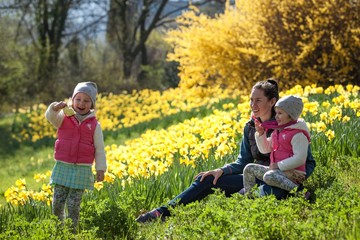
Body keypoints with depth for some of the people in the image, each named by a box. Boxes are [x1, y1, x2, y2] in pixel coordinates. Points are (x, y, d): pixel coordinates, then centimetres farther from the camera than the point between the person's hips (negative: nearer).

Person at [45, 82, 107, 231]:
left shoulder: (94, 125, 3)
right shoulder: (64, 118, 5)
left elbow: (99, 149, 5)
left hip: (82, 170, -1)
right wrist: (55, 108, -37)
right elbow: (50, 117, -15)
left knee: (73, 205, -1)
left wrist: (100, 169, 2)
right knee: (57, 203, 2)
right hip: (63, 167, 1)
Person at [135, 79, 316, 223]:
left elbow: (309, 163, -7)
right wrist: (221, 171, -8)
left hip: (277, 184, -6)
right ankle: (164, 211, -15)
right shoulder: (250, 127, 9)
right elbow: (243, 162, 9)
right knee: (206, 180, -7)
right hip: (256, 178, 6)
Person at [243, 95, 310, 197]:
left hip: (292, 173, -10)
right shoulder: (277, 131, 16)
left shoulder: (298, 134, -13)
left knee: (269, 176, -37)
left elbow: (300, 159, -21)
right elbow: (264, 149, 22)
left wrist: (278, 165, -19)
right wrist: (260, 133, 6)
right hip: (277, 170, 10)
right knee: (249, 168, 8)